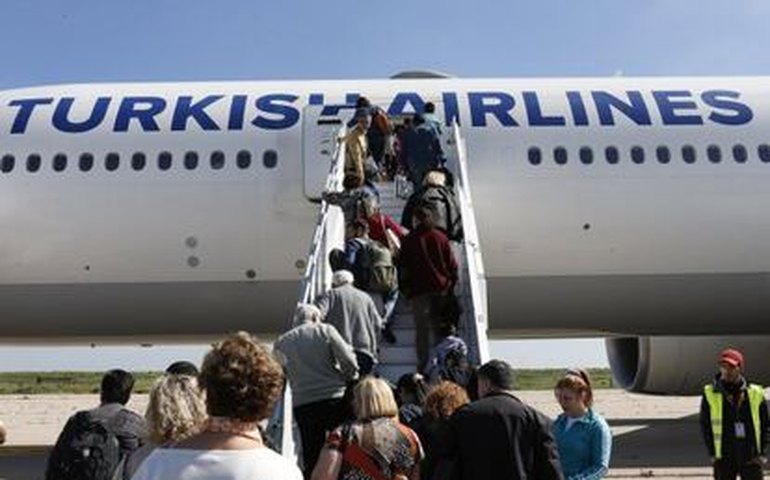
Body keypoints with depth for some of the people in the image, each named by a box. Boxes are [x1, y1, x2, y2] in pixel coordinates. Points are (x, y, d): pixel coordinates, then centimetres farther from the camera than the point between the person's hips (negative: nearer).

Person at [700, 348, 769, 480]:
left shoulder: (755, 393, 1)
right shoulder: (710, 394, -2)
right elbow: (705, 426, 2)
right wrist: (713, 454, -3)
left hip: (751, 459, 1)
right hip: (724, 459, 0)